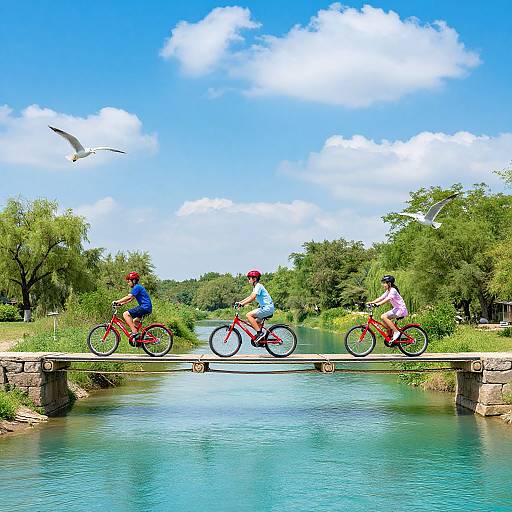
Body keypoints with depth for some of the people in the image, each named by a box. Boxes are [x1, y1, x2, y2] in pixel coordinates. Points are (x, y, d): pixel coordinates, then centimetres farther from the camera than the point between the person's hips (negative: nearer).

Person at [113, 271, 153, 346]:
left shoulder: (137, 287, -10)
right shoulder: (138, 287, 22)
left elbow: (128, 297, -19)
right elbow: (131, 299, 21)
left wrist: (117, 301, -17)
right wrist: (121, 303, 13)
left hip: (145, 307, -11)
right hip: (147, 308, 11)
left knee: (126, 314, -16)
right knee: (134, 322, 24)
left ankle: (134, 332, -18)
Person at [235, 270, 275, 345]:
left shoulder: (258, 286, -12)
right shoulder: (256, 287, 19)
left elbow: (252, 298, -24)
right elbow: (250, 297, 20)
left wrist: (242, 304, -26)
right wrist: (239, 302, 12)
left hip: (268, 308, -11)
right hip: (266, 308, 11)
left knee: (249, 315, -18)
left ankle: (260, 333, -18)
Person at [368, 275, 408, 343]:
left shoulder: (393, 290, -16)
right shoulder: (387, 291, 13)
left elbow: (387, 299, -30)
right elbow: (380, 298, 7)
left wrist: (378, 304, -42)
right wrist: (371, 302, -5)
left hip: (401, 309, -10)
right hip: (396, 309, 10)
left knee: (383, 317, -23)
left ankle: (396, 332, -17)